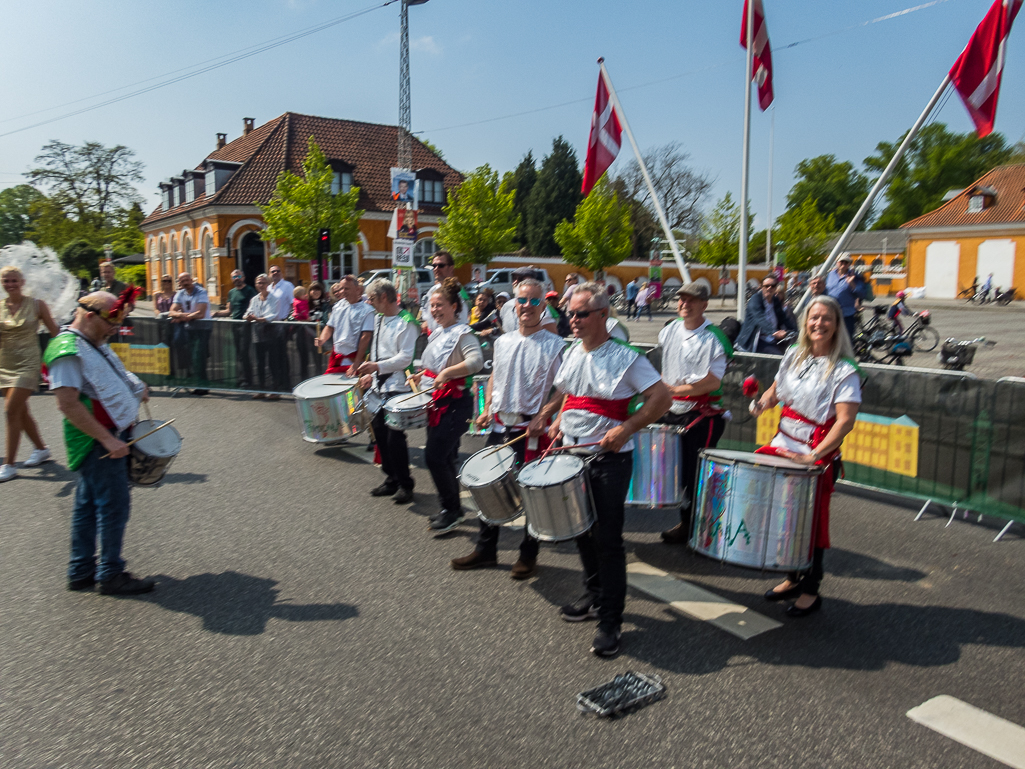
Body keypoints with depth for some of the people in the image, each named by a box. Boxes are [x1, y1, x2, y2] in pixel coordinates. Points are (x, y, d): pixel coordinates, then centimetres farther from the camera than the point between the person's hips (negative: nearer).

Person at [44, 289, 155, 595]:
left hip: (109, 435, 10)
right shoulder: (67, 350, -19)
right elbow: (68, 403, -25)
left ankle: (81, 572, 27)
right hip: (98, 440, -10)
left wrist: (136, 388, 11)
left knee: (88, 504, 16)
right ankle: (111, 575, 10)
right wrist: (108, 439, -25)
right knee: (114, 505, -2)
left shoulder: (94, 344, 12)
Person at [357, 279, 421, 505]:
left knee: (394, 437, -7)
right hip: (379, 385, 9)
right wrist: (371, 374, 16)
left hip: (398, 388, -8)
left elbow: (407, 357, -19)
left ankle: (405, 485, 8)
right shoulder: (379, 319, 15)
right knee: (380, 433, 11)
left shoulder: (406, 322, -12)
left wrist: (378, 366, -26)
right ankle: (391, 480, 24)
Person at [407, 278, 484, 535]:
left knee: (434, 456, -10)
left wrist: (446, 373, -33)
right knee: (445, 458, 14)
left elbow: (476, 361, -30)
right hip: (437, 401, 9)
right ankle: (452, 508, 27)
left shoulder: (462, 333, -13)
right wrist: (422, 375, 14)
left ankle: (451, 510, 5)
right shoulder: (437, 333, 14)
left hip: (455, 403, -9)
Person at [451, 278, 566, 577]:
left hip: (532, 429, -5)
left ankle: (528, 555, 23)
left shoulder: (555, 346, -7)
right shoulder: (503, 342, 11)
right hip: (500, 426, 6)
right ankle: (485, 549, 28)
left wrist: (543, 418, -20)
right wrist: (487, 409, 10)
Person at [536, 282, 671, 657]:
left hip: (610, 460, -7)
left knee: (607, 539, -3)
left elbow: (662, 399, -16)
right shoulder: (570, 354, 9)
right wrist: (558, 423, 7)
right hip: (572, 456, 7)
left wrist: (625, 429, -24)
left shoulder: (625, 357, -13)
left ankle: (610, 620, 9)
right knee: (581, 531, 17)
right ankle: (595, 596, 36)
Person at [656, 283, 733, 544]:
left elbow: (712, 383, -19)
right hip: (671, 412, 7)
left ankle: (688, 525, 16)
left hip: (702, 416, -6)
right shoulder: (669, 330, 7)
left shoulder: (713, 339, -14)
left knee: (694, 472, 0)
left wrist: (676, 390, -14)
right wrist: (662, 390, 10)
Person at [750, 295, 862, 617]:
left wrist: (814, 456, -27)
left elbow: (845, 421, -19)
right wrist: (763, 402, -1)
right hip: (782, 445, 6)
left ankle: (811, 591, 21)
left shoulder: (844, 370, -12)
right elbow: (778, 388, 22)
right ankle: (793, 578, 31)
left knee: (809, 522, 3)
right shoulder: (794, 355, 6)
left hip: (817, 456, -6)